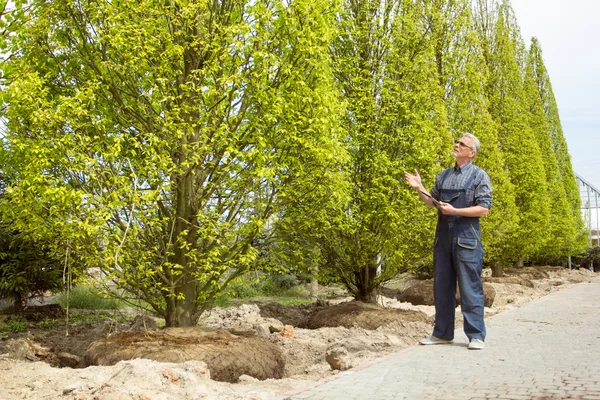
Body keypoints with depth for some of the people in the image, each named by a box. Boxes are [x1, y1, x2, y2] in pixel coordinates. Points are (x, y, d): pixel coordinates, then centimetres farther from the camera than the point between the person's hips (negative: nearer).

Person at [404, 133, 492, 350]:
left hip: (466, 238, -6)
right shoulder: (443, 175, 15)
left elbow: (484, 209, -9)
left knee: (470, 288, -2)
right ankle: (442, 333, 19)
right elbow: (432, 203, 22)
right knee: (442, 287, 10)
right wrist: (419, 188, 6)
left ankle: (476, 336, 6)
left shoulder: (479, 175, -2)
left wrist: (454, 211, -17)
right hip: (442, 236, 6)